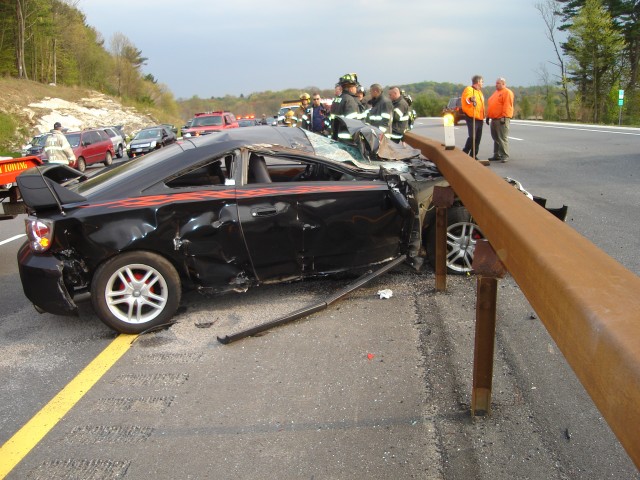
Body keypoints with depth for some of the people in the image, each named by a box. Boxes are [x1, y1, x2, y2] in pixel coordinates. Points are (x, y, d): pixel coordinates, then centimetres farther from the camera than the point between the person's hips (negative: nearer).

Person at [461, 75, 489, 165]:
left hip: (479, 118, 9)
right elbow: (466, 99, -22)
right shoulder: (469, 90, -7)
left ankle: (473, 155, 14)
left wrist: (483, 115, 23)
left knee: (478, 138, 8)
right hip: (472, 117, -9)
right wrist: (470, 100, -43)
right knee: (472, 137, -14)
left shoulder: (479, 91, 23)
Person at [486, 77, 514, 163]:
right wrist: (488, 116, 18)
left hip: (502, 119, -9)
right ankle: (496, 155, 19)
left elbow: (507, 106, -17)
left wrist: (504, 117, -23)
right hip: (494, 119, 9)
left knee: (502, 138, -10)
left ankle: (505, 156, -8)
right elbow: (490, 105, 24)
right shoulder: (496, 92, 22)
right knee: (496, 138, 12)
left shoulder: (507, 92, -7)